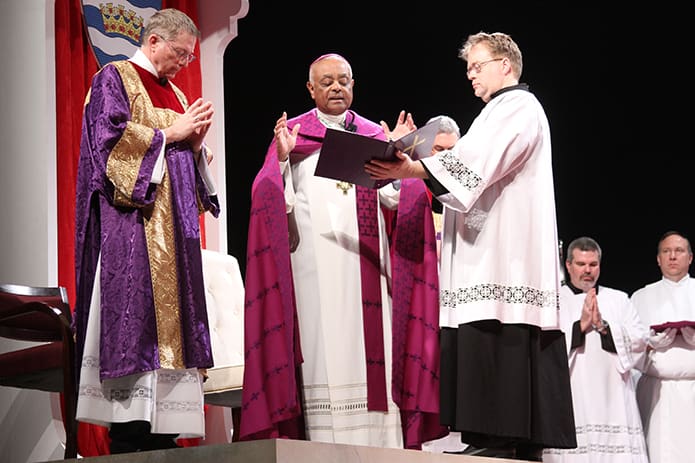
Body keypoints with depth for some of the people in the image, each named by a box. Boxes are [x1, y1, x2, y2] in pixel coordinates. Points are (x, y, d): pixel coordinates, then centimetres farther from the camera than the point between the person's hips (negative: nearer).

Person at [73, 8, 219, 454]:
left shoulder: (176, 95, 23)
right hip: (133, 217, -8)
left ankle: (162, 428, -1)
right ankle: (127, 427, -15)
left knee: (172, 313, 1)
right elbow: (112, 135, -13)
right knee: (133, 317, -14)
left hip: (173, 222, 8)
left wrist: (195, 140, 2)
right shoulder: (115, 78, 1)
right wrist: (170, 134, -8)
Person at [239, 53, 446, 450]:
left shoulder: (374, 134, 16)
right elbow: (278, 200, 0)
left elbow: (394, 196, 8)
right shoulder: (292, 132, 9)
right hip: (313, 260, -2)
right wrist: (282, 157, -16)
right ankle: (323, 444, -10)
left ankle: (378, 442, -6)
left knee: (371, 349, -5)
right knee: (322, 346, -8)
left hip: (364, 258, 2)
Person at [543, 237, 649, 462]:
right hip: (570, 402, -2)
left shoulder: (619, 300, 17)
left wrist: (603, 326, -8)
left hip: (612, 400, 2)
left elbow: (640, 340, 5)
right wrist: (580, 325, -12)